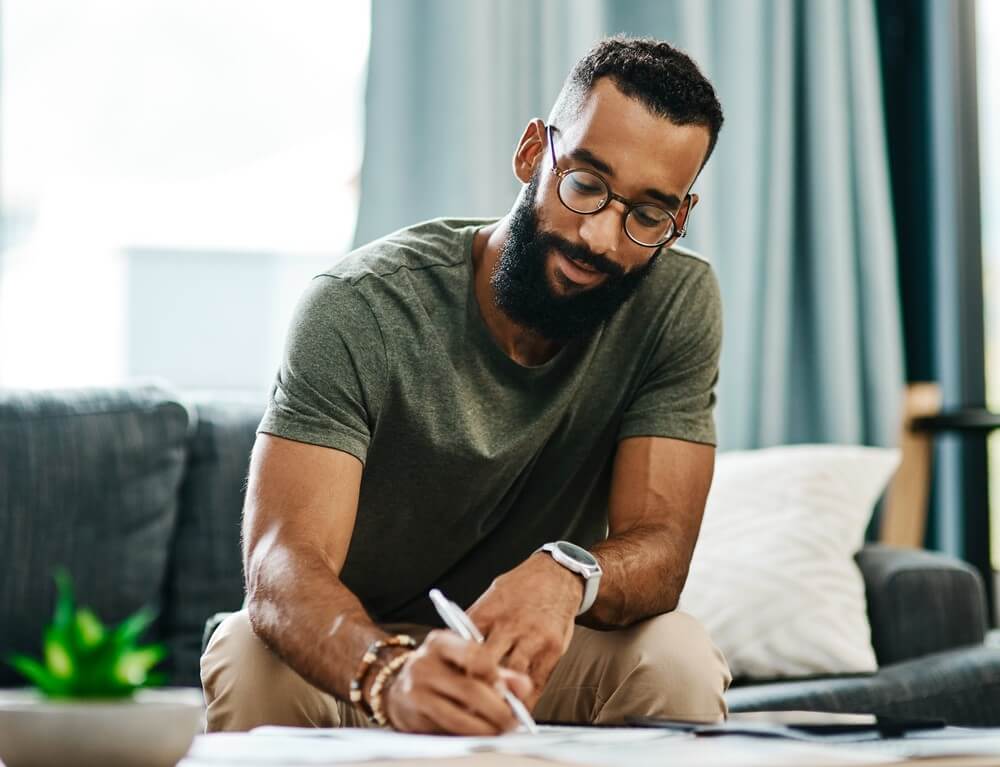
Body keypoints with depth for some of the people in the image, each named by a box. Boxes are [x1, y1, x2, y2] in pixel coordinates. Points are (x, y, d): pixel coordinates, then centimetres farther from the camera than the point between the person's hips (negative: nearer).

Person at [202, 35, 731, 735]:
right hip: (354, 651, -2)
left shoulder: (680, 304, -13)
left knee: (678, 658, -29)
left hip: (528, 652, 2)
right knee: (253, 659, -34)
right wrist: (390, 673, -56)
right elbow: (284, 562, -33)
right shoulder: (360, 309, -22)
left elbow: (660, 546, -18)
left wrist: (567, 574, -44)